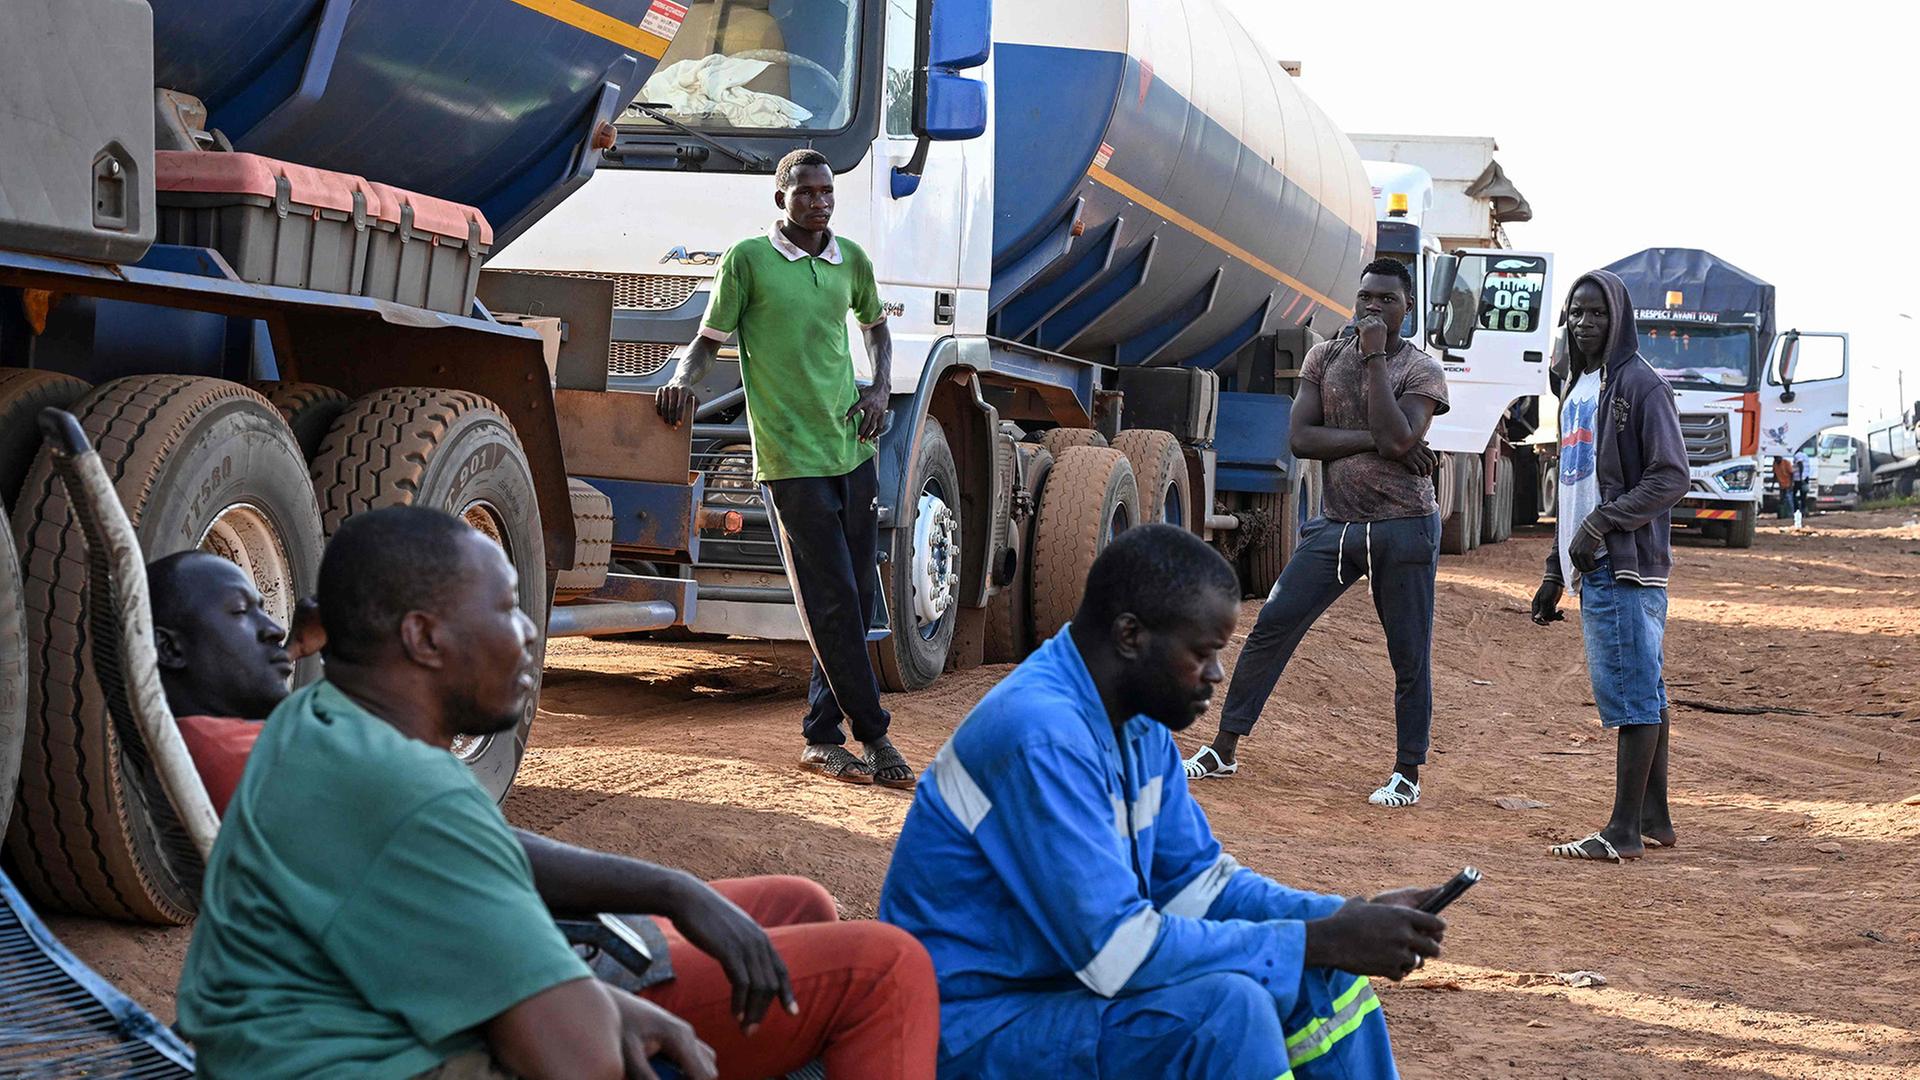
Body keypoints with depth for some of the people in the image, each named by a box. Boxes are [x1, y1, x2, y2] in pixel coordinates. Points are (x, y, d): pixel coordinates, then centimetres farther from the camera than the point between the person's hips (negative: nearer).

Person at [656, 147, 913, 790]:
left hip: (854, 452, 6)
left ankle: (822, 738, 16)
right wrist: (684, 380, -18)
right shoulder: (747, 261, -2)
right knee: (832, 606, -7)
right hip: (791, 460, -6)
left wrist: (880, 387, 11)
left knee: (858, 601, 7)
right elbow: (709, 339, 2)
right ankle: (873, 736, 3)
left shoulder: (852, 261, 12)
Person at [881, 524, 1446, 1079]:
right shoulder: (1040, 735, -26)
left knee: (1325, 972, 2)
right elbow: (1116, 950, -28)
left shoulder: (1139, 724, 3)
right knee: (1224, 1006, -29)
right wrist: (1320, 940, -22)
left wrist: (1346, 921, -5)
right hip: (973, 1035, -9)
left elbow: (1197, 882, 11)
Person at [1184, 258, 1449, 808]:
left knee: (1409, 655, 2)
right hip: (1337, 525, 3)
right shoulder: (1325, 357, 6)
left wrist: (1374, 355, -16)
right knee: (1272, 627, -1)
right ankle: (1224, 749, 7)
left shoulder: (1422, 371, -4)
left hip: (1403, 529, -3)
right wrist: (1373, 440, -16)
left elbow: (1396, 437, -22)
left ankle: (1407, 773, 15)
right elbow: (1301, 438, -4)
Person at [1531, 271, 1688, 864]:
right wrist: (1554, 573, 21)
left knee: (1630, 692, -9)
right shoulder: (1577, 388, 20)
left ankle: (1624, 831, -8)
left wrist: (1603, 523, -19)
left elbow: (1671, 477, -14)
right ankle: (1655, 820, 17)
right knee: (1644, 695, 12)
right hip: (1595, 569, 9)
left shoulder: (1640, 384, -7)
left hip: (1629, 566, -9)